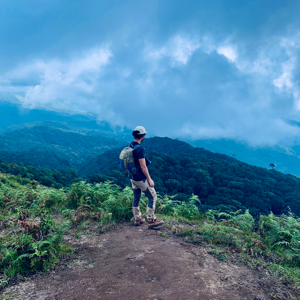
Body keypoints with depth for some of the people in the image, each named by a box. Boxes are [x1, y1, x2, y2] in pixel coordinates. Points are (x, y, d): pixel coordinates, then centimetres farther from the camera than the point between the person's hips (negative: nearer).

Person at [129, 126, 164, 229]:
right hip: (141, 178, -9)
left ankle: (137, 219, 29)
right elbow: (143, 166, -23)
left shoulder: (130, 146, 2)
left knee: (136, 197, 18)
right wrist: (149, 179, -15)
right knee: (152, 197, 2)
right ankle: (151, 221, 5)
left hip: (133, 177, 9)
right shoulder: (140, 149, -24)